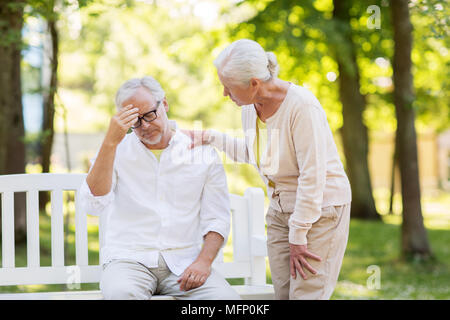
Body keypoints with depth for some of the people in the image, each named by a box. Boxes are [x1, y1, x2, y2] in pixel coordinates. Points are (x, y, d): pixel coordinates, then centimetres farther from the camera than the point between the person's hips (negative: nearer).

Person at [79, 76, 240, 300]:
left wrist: (204, 261, -10)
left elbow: (217, 219, 8)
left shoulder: (202, 152, 8)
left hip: (182, 262, 1)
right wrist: (110, 141, -16)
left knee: (226, 298, -27)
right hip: (129, 259, -1)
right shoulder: (116, 151, 6)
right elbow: (94, 205, -11)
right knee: (122, 294, -36)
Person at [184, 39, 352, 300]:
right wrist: (210, 138, 7)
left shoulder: (301, 105, -24)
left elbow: (312, 176, -22)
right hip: (280, 208, 7)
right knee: (282, 294, 2)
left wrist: (298, 237, -18)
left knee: (306, 295, -13)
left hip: (321, 207, -7)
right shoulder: (250, 105, 0)